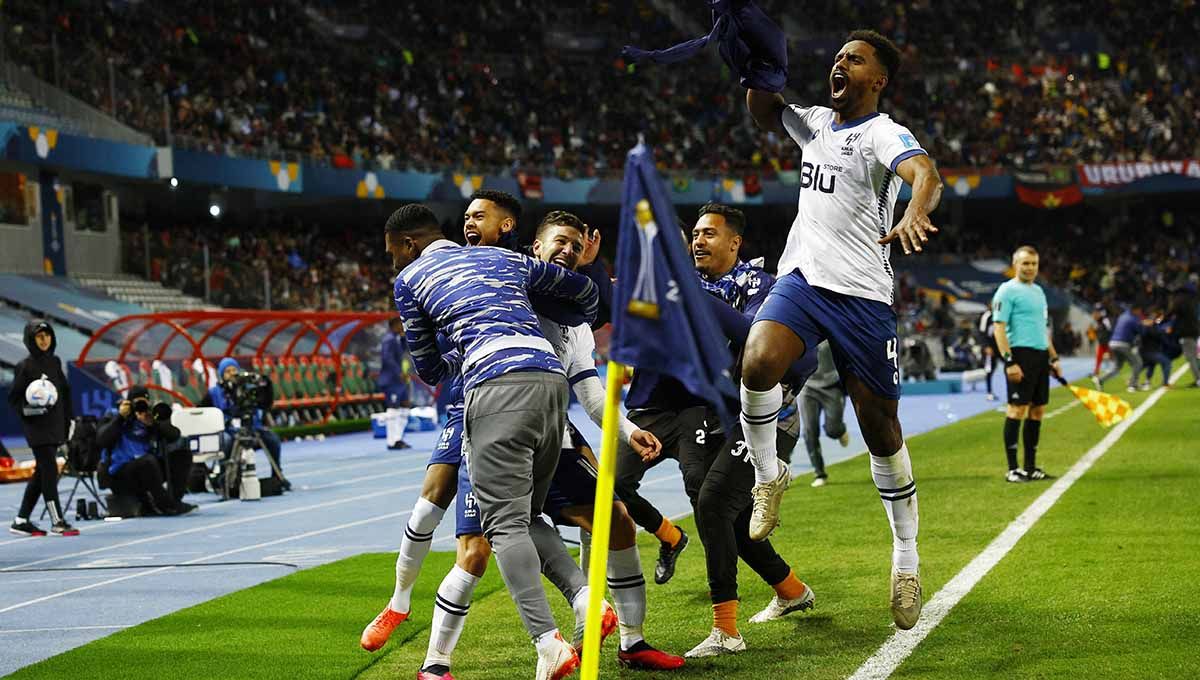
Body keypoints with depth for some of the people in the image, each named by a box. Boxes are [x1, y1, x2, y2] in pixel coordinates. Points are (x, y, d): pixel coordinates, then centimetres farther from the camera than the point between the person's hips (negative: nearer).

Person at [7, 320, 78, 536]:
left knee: (41, 474, 9)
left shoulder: (54, 362, 11)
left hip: (55, 426, 7)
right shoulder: (25, 366, -7)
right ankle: (57, 522, -9)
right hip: (37, 427, -7)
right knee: (50, 471, -10)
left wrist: (66, 421, 14)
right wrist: (31, 409, -21)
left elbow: (65, 392, 18)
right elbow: (14, 399, -4)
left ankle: (21, 521, 17)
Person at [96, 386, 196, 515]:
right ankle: (165, 505, -26)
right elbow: (101, 441, -14)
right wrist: (120, 417, -12)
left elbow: (174, 435, 5)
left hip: (148, 470, 6)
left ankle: (174, 499, -19)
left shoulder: (150, 417, 17)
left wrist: (153, 423, -9)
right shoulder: (115, 419, 5)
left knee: (183, 455, -7)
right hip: (119, 475, -6)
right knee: (148, 461, -36)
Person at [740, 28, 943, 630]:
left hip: (862, 293, -4)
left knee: (880, 428, 1)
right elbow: (762, 111, 31)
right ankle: (767, 476, -2)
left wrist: (914, 217, -50)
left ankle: (907, 558, 15)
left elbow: (926, 174, -28)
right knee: (758, 364, -27)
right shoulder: (815, 123, 14)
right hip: (801, 279, 4)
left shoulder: (884, 134, -7)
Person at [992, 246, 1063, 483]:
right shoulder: (1007, 291, -6)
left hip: (1040, 356, 8)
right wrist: (1009, 361, -20)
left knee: (1038, 410, 8)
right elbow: (999, 328, -12)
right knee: (1017, 409, -8)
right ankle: (1013, 469, -6)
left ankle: (1030, 467, 13)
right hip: (1020, 354, -8)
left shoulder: (1038, 291, 20)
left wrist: (1053, 358, 22)